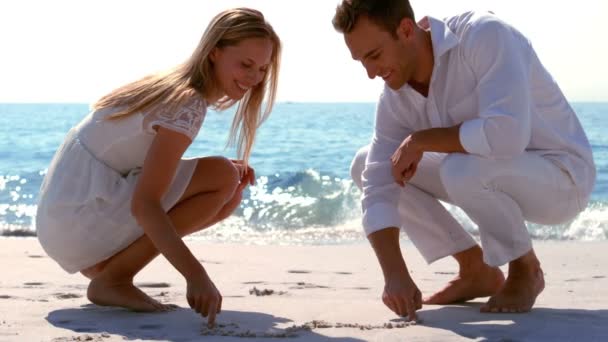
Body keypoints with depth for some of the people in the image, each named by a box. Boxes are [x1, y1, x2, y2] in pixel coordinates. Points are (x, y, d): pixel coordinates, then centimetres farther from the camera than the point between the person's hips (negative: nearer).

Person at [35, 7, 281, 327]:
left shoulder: (171, 86, 11)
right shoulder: (188, 104, -18)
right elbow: (144, 203, -27)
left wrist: (227, 172, 1)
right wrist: (195, 274, -36)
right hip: (77, 217, -9)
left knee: (229, 195, 11)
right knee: (223, 178, -17)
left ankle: (101, 263, 9)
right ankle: (113, 278, -11)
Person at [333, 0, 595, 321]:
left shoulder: (484, 36, -28)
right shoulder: (394, 97, -8)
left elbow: (507, 134, -41)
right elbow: (378, 191, -13)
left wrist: (420, 140, -27)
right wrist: (396, 276, -27)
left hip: (560, 178, -7)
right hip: (489, 175, 7)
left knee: (463, 168, -37)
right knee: (367, 165, 0)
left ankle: (525, 269, -8)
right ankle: (476, 271, 7)